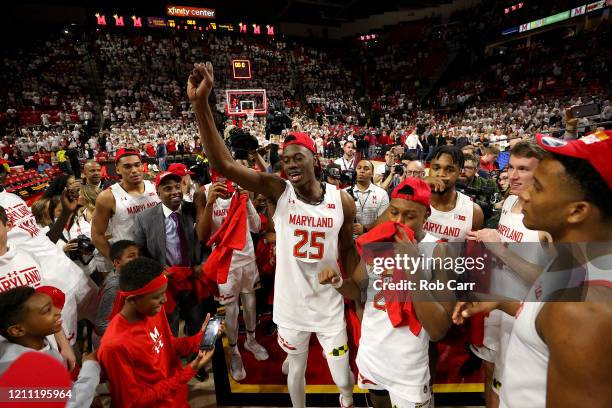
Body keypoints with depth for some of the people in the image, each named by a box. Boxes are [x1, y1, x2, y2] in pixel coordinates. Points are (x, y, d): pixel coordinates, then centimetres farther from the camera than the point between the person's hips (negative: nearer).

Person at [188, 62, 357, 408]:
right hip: (290, 306, 0)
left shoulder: (342, 201, -11)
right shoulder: (278, 191, -15)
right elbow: (224, 165, -27)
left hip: (331, 306, 1)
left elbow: (348, 250, 3)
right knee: (296, 371, 22)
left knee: (343, 380, 19)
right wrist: (201, 104, -36)